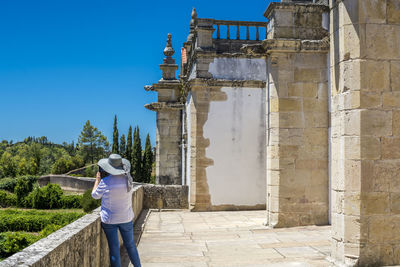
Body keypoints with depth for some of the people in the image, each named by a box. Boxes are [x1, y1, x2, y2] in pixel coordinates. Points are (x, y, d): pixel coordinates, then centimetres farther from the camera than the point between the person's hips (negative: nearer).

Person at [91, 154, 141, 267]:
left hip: (109, 219, -3)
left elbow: (95, 195, -2)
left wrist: (97, 179, 10)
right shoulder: (128, 179, -8)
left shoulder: (105, 182, -19)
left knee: (114, 248, 7)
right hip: (126, 218, 4)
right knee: (130, 244, 19)